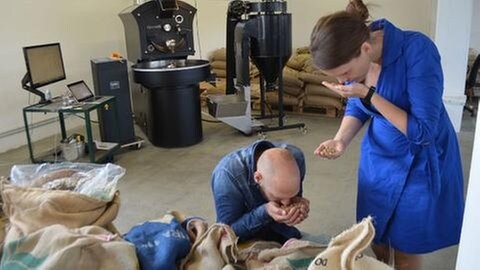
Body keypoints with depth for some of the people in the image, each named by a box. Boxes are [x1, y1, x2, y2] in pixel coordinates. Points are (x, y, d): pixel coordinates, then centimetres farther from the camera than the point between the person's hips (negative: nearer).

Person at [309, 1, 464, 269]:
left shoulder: (417, 49, -30)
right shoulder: (353, 56, -13)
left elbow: (423, 131, -28)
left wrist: (369, 94, -33)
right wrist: (341, 139, -18)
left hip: (421, 162, -4)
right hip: (378, 157, 5)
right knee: (376, 242, 14)